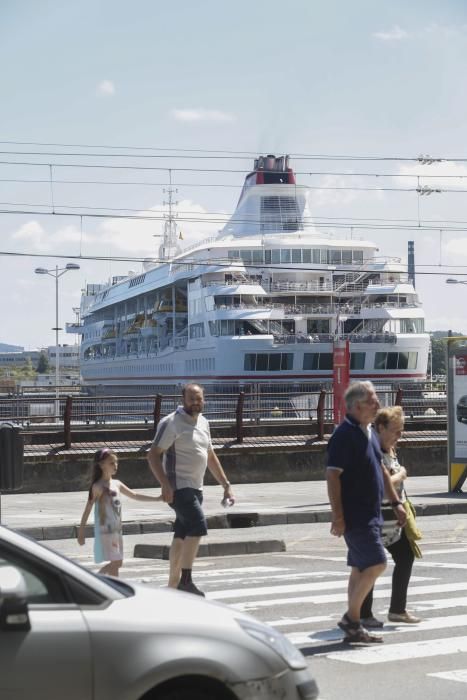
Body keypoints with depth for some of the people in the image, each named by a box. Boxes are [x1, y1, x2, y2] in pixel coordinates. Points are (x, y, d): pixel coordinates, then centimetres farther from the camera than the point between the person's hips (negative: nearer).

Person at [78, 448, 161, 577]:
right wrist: (81, 532, -12)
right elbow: (87, 509, -10)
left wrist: (157, 498, 13)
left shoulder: (116, 484, 10)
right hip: (105, 531, -8)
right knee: (115, 562, -7)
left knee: (118, 562, 12)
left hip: (117, 530, 8)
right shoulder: (98, 487, -11)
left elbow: (135, 495, 18)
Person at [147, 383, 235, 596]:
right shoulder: (172, 423, -10)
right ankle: (185, 581, -18)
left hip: (195, 488, 8)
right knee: (198, 526, -20)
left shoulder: (203, 423, 15)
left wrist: (226, 485, 18)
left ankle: (173, 585, 16)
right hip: (178, 487, -8)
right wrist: (165, 485, -25)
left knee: (182, 536, 10)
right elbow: (153, 455, -15)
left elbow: (210, 457, 24)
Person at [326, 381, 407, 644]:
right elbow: (333, 476, -19)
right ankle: (351, 618, -2)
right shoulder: (345, 434, -16)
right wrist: (338, 516, -22)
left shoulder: (369, 433, 14)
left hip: (371, 514, 9)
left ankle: (354, 627, 15)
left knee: (361, 569, 10)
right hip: (355, 515, -9)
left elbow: (381, 470, 23)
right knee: (376, 563, -13)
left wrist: (396, 502, 20)